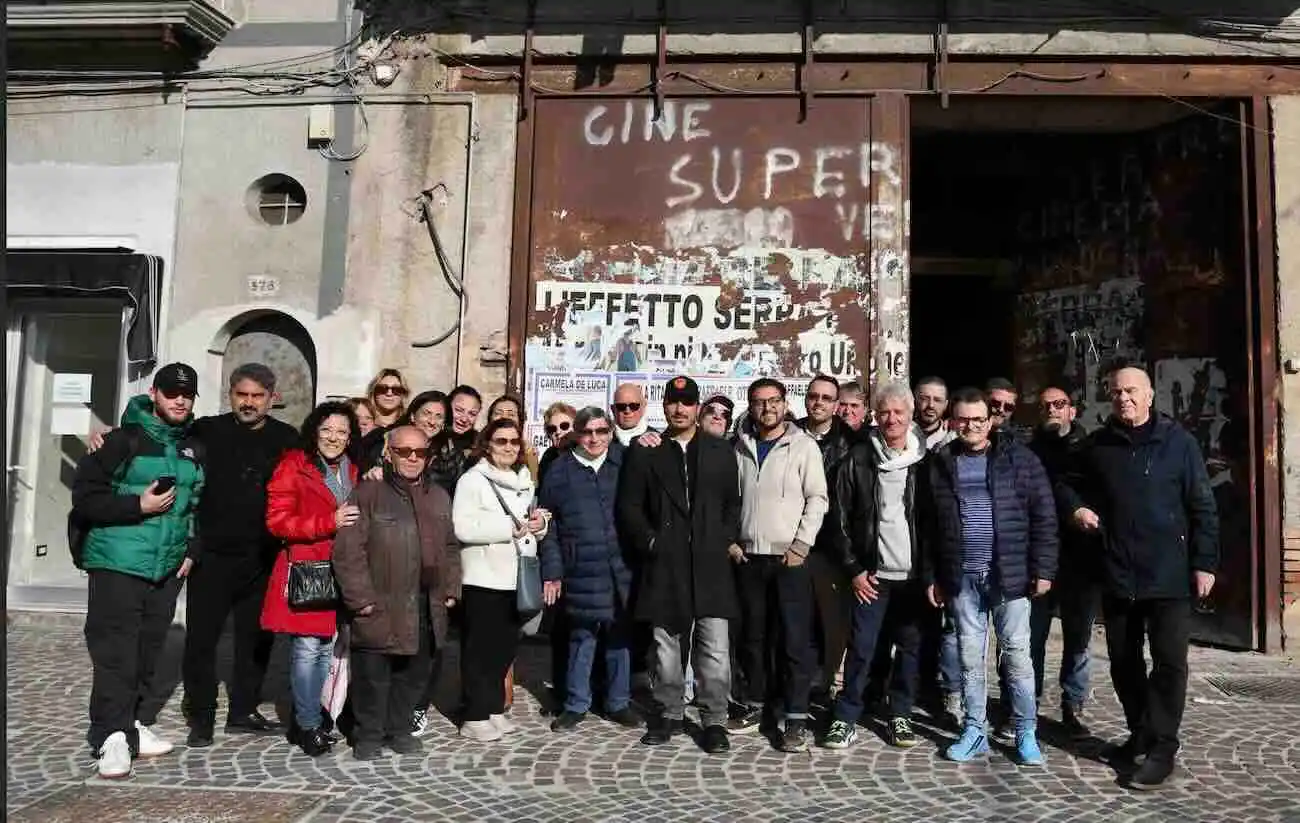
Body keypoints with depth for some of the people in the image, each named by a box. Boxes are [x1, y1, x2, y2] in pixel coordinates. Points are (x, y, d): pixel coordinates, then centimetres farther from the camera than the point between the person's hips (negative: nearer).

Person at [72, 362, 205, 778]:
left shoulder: (195, 449, 11)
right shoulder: (125, 439, -7)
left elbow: (199, 505, 20)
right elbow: (84, 496, -9)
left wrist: (192, 549, 10)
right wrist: (138, 505, -18)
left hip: (168, 567, 5)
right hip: (118, 562, -5)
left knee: (149, 650, 11)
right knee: (116, 652, -6)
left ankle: (137, 724, 22)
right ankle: (112, 737, -2)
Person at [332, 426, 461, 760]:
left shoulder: (438, 497, 13)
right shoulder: (368, 493, -6)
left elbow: (450, 548, 19)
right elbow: (348, 550, -12)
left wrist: (451, 589, 10)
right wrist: (361, 597, -15)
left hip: (426, 610, 5)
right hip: (379, 608, -5)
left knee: (414, 674, 14)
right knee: (372, 676, 5)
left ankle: (399, 729, 32)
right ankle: (369, 735, 24)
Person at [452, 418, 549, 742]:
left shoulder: (524, 480, 15)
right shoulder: (473, 479, -7)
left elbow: (533, 523, 25)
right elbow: (464, 527, -19)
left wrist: (539, 523, 1)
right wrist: (511, 526, -18)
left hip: (517, 577, 7)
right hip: (484, 578, -7)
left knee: (505, 647, 13)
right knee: (480, 650, 1)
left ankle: (494, 709, 25)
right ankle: (475, 718, 11)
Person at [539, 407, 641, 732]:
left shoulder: (625, 463, 4)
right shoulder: (559, 471, 2)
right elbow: (549, 526, 3)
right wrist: (551, 571, -1)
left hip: (622, 568, 1)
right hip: (581, 571, -1)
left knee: (620, 635, 10)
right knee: (582, 637, 7)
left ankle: (619, 702, 25)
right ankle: (576, 704, 21)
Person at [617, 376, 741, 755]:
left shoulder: (721, 451, 11)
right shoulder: (644, 452, 8)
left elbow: (733, 503, 11)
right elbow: (628, 506, 5)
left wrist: (726, 541, -2)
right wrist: (650, 541, -4)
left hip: (710, 563, 0)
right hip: (664, 564, 0)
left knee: (714, 647, -1)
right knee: (666, 645, 9)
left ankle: (714, 720, 11)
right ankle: (670, 713, 23)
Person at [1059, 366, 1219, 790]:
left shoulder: (1178, 441, -3)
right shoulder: (1098, 444, 6)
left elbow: (1202, 506, -3)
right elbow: (1072, 483, 22)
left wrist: (1204, 562, -6)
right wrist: (1077, 506, 0)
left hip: (1169, 575, -4)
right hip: (1117, 575, 4)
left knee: (1169, 661, 0)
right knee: (1123, 660, 13)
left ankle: (1161, 748, 9)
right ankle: (1141, 734, 29)